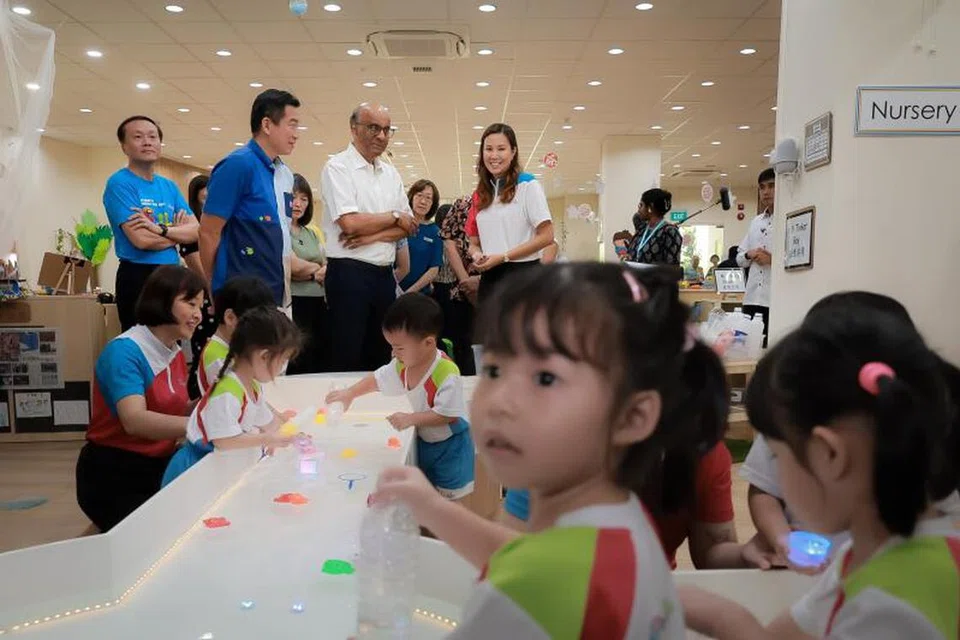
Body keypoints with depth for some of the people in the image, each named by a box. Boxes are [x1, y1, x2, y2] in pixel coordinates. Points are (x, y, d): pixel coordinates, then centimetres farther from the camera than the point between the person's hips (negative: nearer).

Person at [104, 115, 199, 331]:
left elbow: (196, 231, 1)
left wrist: (161, 229, -16)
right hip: (138, 277, -6)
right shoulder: (119, 183, -7)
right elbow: (141, 240, -18)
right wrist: (178, 232, -1)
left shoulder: (169, 186, 13)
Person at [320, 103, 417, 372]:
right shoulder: (338, 167, -6)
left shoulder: (391, 173, 15)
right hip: (349, 272, -7)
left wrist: (372, 236, -10)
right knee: (347, 359, -1)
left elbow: (409, 225, 8)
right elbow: (350, 223, -18)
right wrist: (394, 217, -4)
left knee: (380, 355, 13)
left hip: (384, 274, 7)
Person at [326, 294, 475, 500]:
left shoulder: (447, 373, -32)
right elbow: (378, 379, 8)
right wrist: (349, 394, -1)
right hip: (424, 440, 8)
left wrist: (411, 419, -30)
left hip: (450, 444, -7)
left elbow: (448, 415, -30)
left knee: (451, 497, 2)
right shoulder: (401, 365, -8)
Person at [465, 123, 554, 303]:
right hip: (490, 278, 5)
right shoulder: (480, 194, 15)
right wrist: (477, 255, -6)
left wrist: (503, 257, -12)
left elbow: (546, 236, -8)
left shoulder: (528, 185, -1)